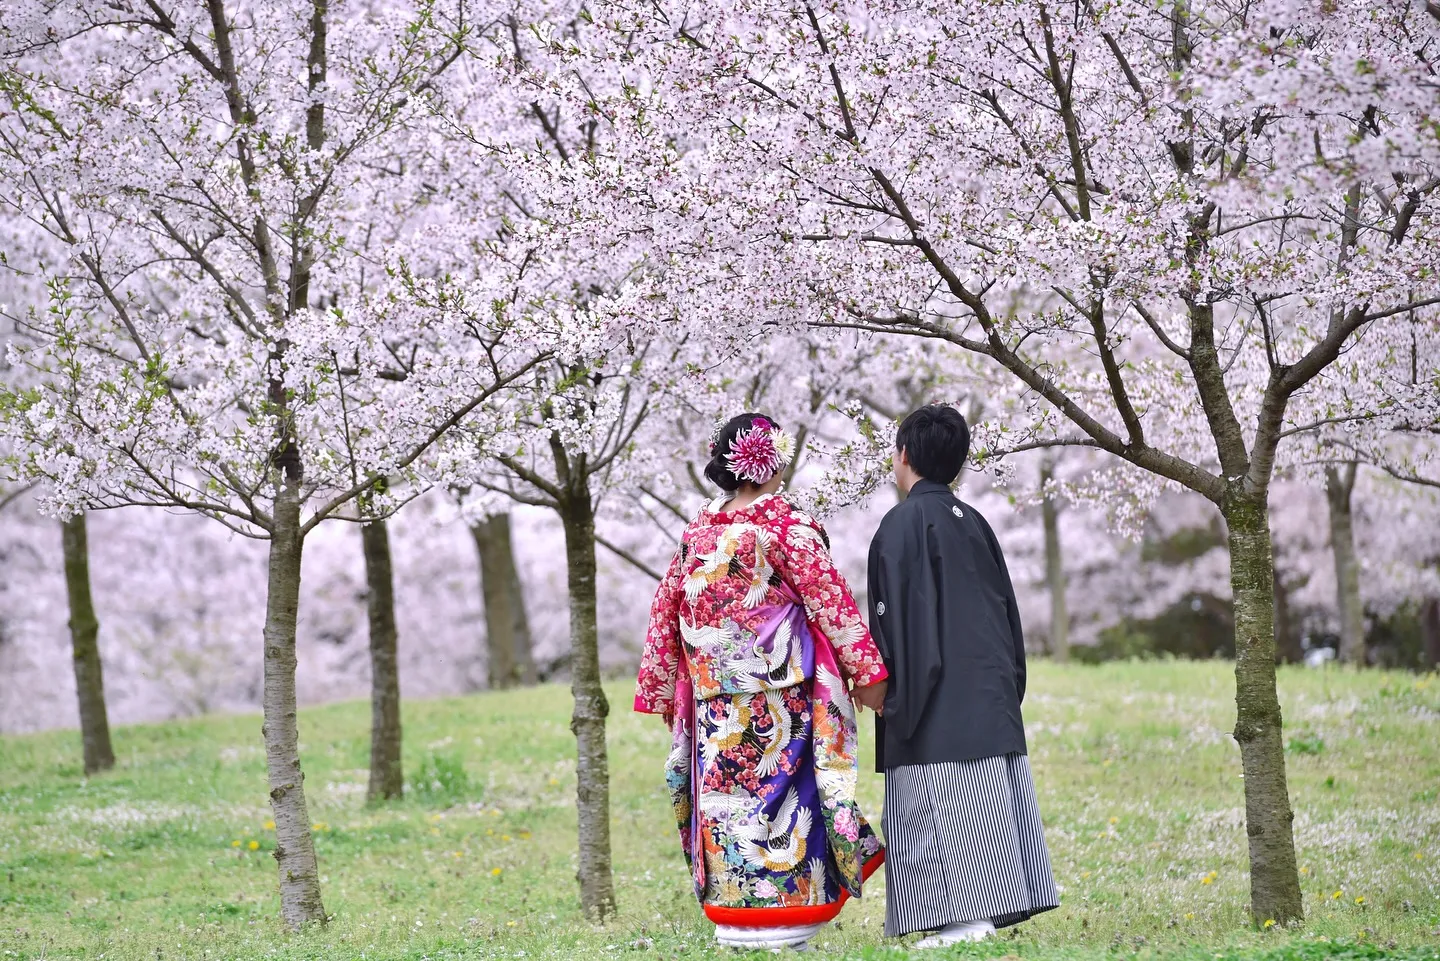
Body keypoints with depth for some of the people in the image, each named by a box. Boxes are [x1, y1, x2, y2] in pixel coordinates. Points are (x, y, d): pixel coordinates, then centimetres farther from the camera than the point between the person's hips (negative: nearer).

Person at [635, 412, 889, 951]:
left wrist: (660, 692, 21)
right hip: (780, 698, -5)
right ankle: (779, 918, -3)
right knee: (778, 788, -2)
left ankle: (734, 916, 8)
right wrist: (868, 672, -5)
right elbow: (830, 601, -9)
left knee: (727, 792, 7)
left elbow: (665, 616, 13)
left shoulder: (697, 534, 9)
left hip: (715, 702, 5)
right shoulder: (785, 526, -7)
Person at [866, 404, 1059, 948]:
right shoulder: (974, 524, 13)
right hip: (991, 695, 8)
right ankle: (997, 907, 8)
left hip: (938, 702, -8)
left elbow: (899, 614, -13)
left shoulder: (903, 523, -8)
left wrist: (894, 695, -9)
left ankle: (967, 918, -10)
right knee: (991, 800, 8)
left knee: (942, 811, -6)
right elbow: (1006, 611, 16)